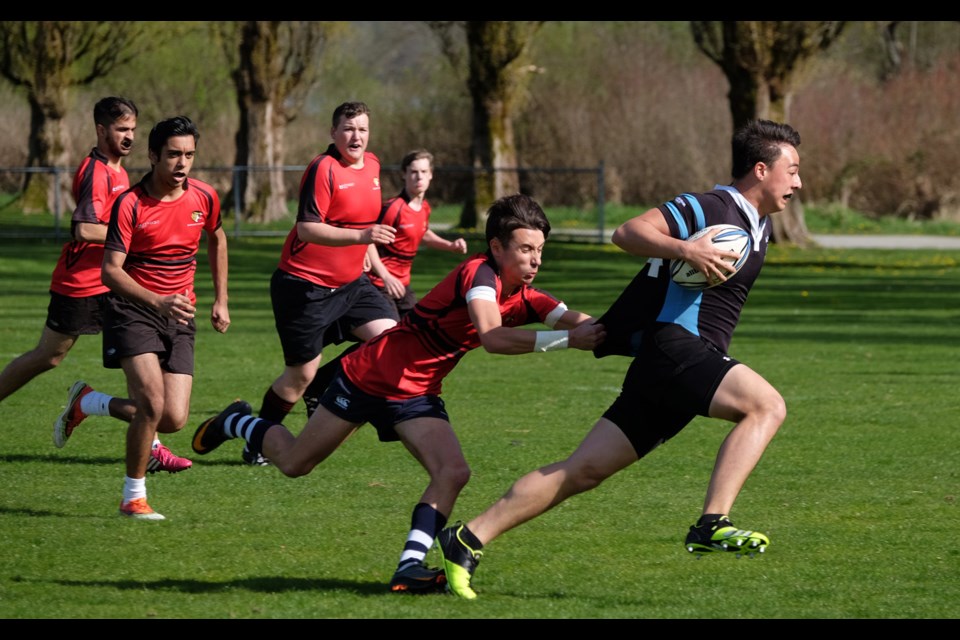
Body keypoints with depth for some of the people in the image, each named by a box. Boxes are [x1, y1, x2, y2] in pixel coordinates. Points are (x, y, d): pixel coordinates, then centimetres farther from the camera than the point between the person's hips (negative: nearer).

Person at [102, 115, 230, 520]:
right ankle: (134, 497, -5)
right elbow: (110, 270, -19)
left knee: (174, 420, -5)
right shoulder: (130, 204, -14)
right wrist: (158, 301, -33)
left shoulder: (204, 197, 0)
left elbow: (217, 240, 22)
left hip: (179, 318, 5)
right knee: (153, 404, -23)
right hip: (133, 309, -5)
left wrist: (221, 300, 20)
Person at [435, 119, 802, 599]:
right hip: (672, 347, -9)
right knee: (766, 405, -26)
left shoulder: (759, 226, 20)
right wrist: (683, 248, -32)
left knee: (584, 471, 4)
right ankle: (711, 525, -32)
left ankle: (468, 539, 5)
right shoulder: (708, 208, -8)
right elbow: (628, 232, -18)